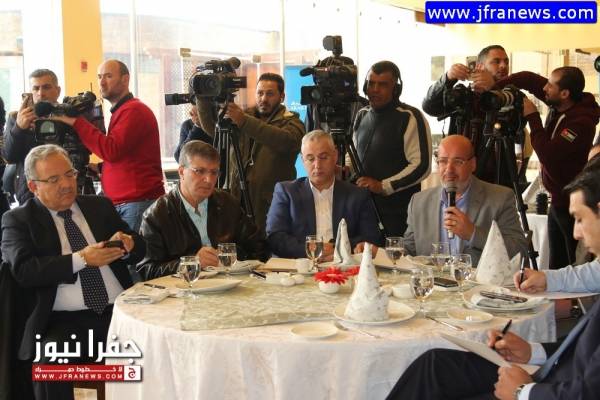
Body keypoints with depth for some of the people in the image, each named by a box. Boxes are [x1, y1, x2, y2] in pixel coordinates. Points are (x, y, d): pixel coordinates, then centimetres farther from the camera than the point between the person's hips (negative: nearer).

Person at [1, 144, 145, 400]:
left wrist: (127, 244, -7)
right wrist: (81, 259, -16)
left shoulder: (100, 206, 17)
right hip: (65, 320, -3)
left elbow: (140, 249, 16)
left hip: (120, 311, 3)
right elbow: (24, 270, -9)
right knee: (50, 362, -33)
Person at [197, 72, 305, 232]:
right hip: (237, 198, 4)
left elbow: (286, 140, -23)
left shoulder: (291, 122, 1)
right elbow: (211, 126, 5)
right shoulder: (245, 115, 16)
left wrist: (245, 121, -31)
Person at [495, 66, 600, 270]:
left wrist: (532, 117, -20)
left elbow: (548, 155, -27)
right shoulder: (557, 105, 0)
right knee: (556, 266, 14)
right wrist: (494, 86, -4)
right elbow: (529, 79, 7)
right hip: (557, 201, 9)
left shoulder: (582, 122, -23)